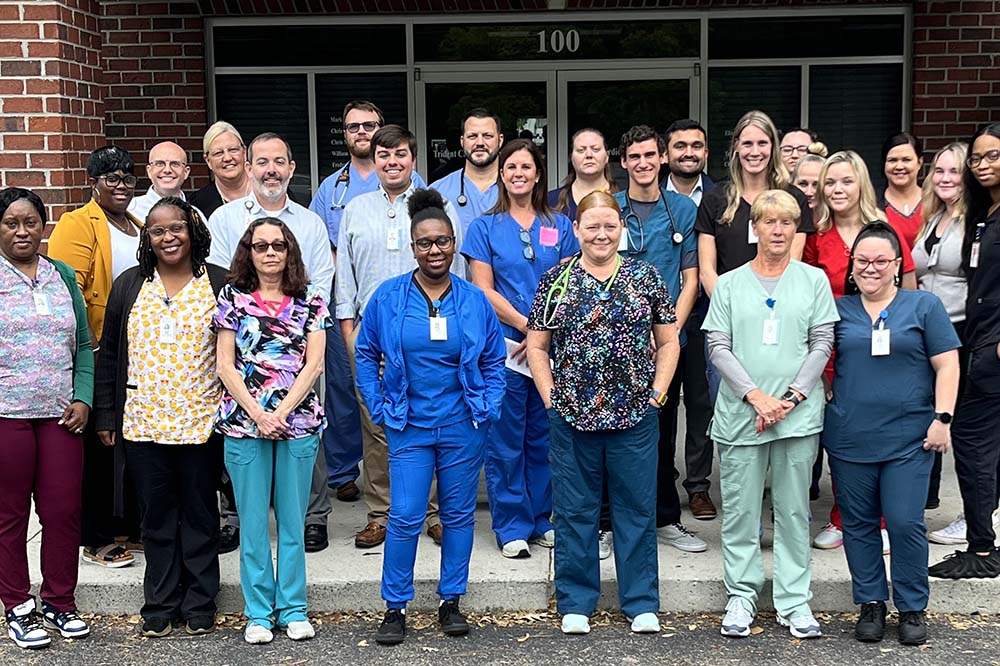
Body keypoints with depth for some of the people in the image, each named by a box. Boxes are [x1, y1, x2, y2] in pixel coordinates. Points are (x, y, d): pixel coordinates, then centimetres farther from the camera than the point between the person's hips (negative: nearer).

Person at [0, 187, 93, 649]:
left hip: (60, 415, 3)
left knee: (63, 510, 5)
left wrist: (83, 399, 1)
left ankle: (60, 602, 20)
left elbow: (84, 346, 12)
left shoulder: (63, 276, 11)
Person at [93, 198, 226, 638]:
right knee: (156, 516, 8)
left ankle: (199, 606, 18)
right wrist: (105, 416, 5)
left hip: (201, 422, -2)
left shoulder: (219, 285, 2)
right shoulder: (129, 287, 8)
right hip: (142, 422, 2)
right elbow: (109, 355, 9)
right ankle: (160, 606, 19)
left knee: (199, 514, 7)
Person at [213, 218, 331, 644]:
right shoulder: (233, 298, 5)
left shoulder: (310, 300, 6)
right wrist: (258, 414, -10)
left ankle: (293, 609, 17)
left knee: (292, 519, 7)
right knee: (253, 521, 4)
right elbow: (226, 366, 0)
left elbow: (313, 364, 0)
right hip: (244, 422, 0)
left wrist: (281, 413, -10)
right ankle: (258, 613, 14)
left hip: (298, 421, 0)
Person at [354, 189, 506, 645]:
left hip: (463, 427, 1)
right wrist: (379, 407, 1)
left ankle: (451, 602, 24)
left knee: (458, 515, 9)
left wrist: (488, 408, 1)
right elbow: (366, 356, 7)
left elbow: (494, 362, 11)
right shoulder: (387, 298, -2)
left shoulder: (474, 300, 1)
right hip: (409, 427, -1)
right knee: (405, 517, -4)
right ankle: (395, 607, 11)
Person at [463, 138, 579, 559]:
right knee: (506, 439, 2)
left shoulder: (559, 226, 10)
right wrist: (526, 324, -12)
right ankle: (512, 527, 12)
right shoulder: (486, 227, 4)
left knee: (544, 436, 8)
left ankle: (542, 521, 21)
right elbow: (484, 290, -2)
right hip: (504, 346, -2)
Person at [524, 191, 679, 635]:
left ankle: (641, 603, 20)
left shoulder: (646, 277, 4)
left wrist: (658, 391, 0)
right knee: (574, 510, 8)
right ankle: (575, 603, 21)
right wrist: (550, 397, -2)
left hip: (634, 415, 0)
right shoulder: (556, 280, 3)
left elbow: (668, 342, 8)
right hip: (571, 416, 0)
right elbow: (536, 346, 5)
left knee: (637, 509, 8)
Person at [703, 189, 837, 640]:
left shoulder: (813, 280, 7)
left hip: (798, 414, 0)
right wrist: (756, 396, -11)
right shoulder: (730, 284, 7)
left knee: (794, 510, 6)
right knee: (739, 509, 4)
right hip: (740, 412, 0)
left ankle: (794, 602, 14)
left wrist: (791, 397, -9)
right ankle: (741, 598, 16)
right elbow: (718, 348, 0)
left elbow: (822, 344, 2)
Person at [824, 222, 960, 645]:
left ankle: (912, 608, 13)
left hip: (908, 438, -2)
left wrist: (942, 418, -6)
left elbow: (946, 365, 1)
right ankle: (871, 603, 22)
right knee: (858, 523, 9)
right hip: (849, 437, 2)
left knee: (905, 523, -3)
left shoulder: (924, 305, 4)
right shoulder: (839, 309, 9)